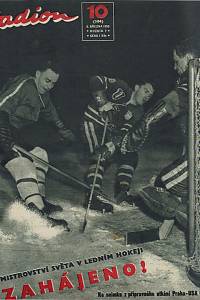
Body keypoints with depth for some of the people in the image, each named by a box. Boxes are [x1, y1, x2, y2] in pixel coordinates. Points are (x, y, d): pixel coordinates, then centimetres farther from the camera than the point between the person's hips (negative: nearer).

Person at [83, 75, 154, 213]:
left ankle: (122, 193, 4)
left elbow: (125, 133, -14)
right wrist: (102, 102, -30)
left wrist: (111, 146, -30)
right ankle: (92, 195, -29)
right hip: (94, 121, -7)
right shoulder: (122, 89, -14)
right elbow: (96, 80, -21)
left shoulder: (138, 112, -1)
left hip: (111, 131, 7)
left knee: (131, 156, 1)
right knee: (101, 155, -26)